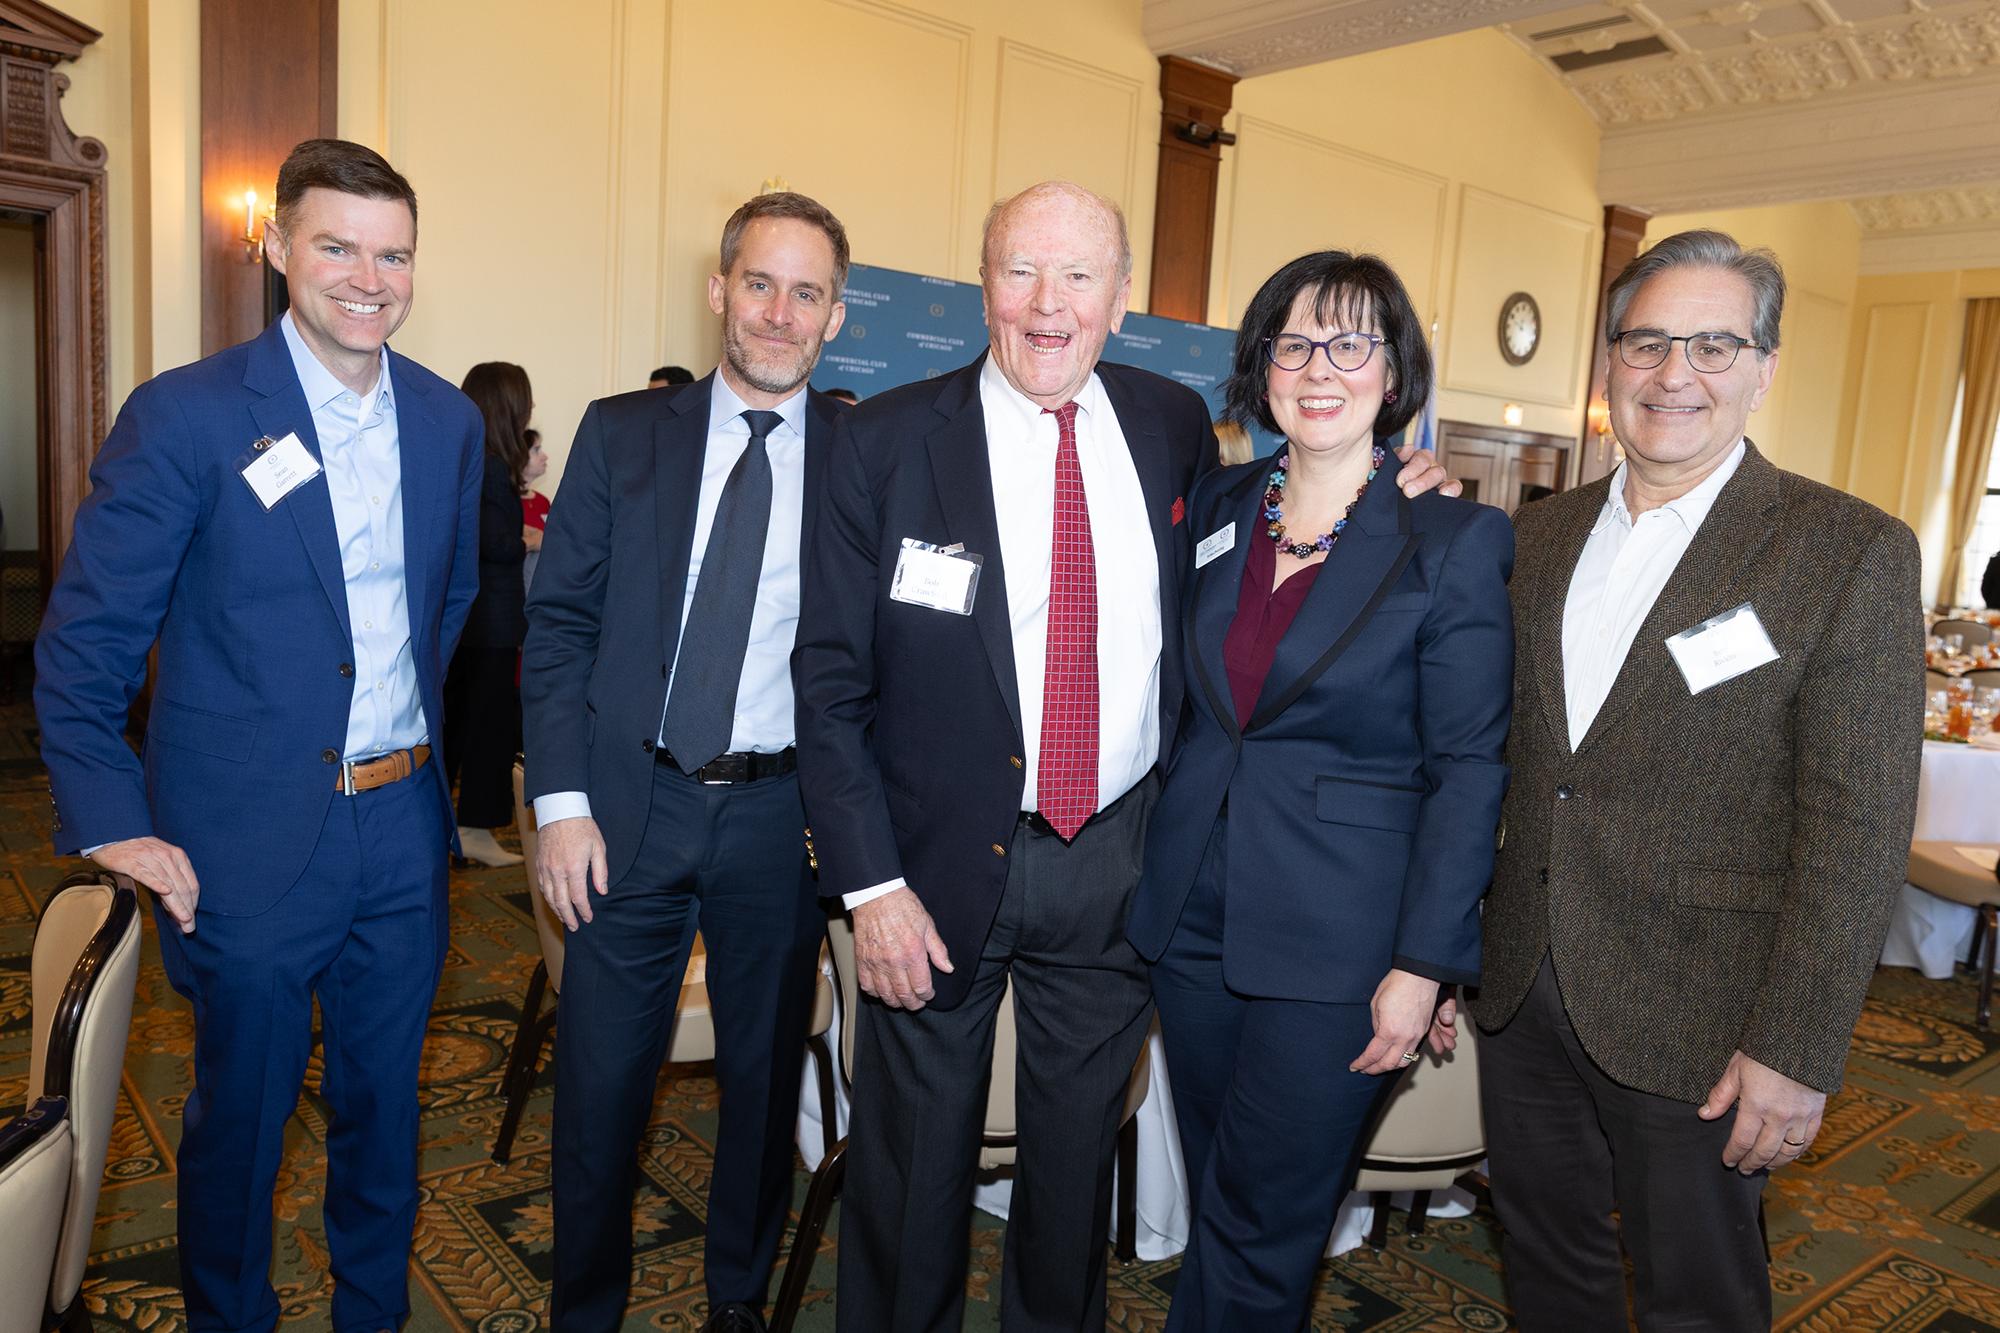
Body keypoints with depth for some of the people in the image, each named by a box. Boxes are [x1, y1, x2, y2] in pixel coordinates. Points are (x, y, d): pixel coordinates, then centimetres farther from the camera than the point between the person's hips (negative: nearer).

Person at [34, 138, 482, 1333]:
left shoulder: (449, 422, 4)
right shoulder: (186, 416, -10)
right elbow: (84, 642, -7)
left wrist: (422, 738, 12)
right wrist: (111, 824, -11)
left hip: (403, 829, 4)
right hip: (253, 841, -4)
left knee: (386, 1107, 18)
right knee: (242, 1117, 14)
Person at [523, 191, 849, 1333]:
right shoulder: (622, 434, 3)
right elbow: (559, 624, 2)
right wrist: (564, 802, -6)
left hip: (784, 818, 0)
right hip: (631, 808, 1)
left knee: (766, 1081, 15)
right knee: (600, 1088, 10)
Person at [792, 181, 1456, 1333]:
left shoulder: (1177, 427, 1)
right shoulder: (888, 440, -9)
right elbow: (831, 678, -8)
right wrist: (872, 885, -13)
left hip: (1119, 860, 3)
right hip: (942, 858, -2)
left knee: (1079, 1145, 21)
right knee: (914, 1160, 16)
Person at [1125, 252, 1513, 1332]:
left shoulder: (1454, 543, -8)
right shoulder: (1215, 509, 5)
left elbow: (1466, 769, -9)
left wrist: (1422, 966, -12)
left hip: (1336, 940, -4)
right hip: (1192, 917, 5)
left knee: (1261, 1231, 7)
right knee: (1213, 1199, 18)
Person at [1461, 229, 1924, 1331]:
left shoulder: (1852, 553, -9)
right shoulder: (1538, 536, 6)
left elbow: (1858, 826, -12)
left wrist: (1797, 1051, -15)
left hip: (1696, 1027, -4)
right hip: (1522, 991, 5)